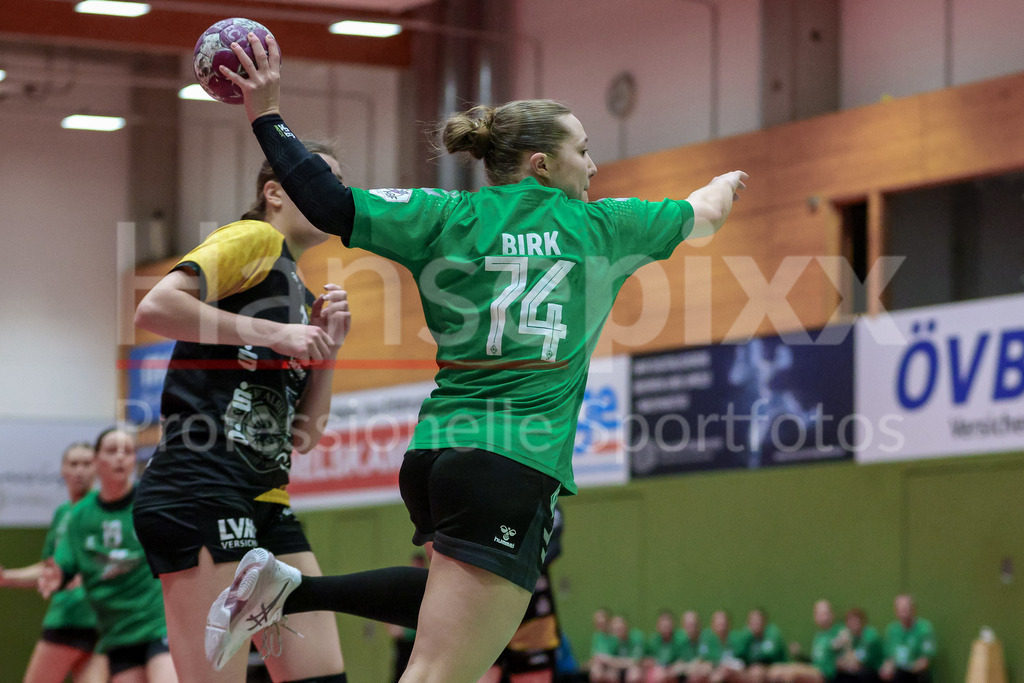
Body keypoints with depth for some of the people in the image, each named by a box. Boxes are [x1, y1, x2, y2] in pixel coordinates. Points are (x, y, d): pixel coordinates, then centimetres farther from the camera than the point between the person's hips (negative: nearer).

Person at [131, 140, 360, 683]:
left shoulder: (301, 293, 25)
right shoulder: (256, 240, 0)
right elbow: (153, 308, -17)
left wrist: (326, 348, 9)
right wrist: (273, 333, -15)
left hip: (265, 505, 9)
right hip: (202, 490, -9)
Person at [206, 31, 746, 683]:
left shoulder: (448, 216, 9)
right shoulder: (600, 225, 7)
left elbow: (331, 205, -2)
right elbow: (702, 215, 26)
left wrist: (268, 114, 7)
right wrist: (725, 184, 48)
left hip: (435, 454, 6)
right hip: (515, 463, -6)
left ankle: (289, 587, 20)